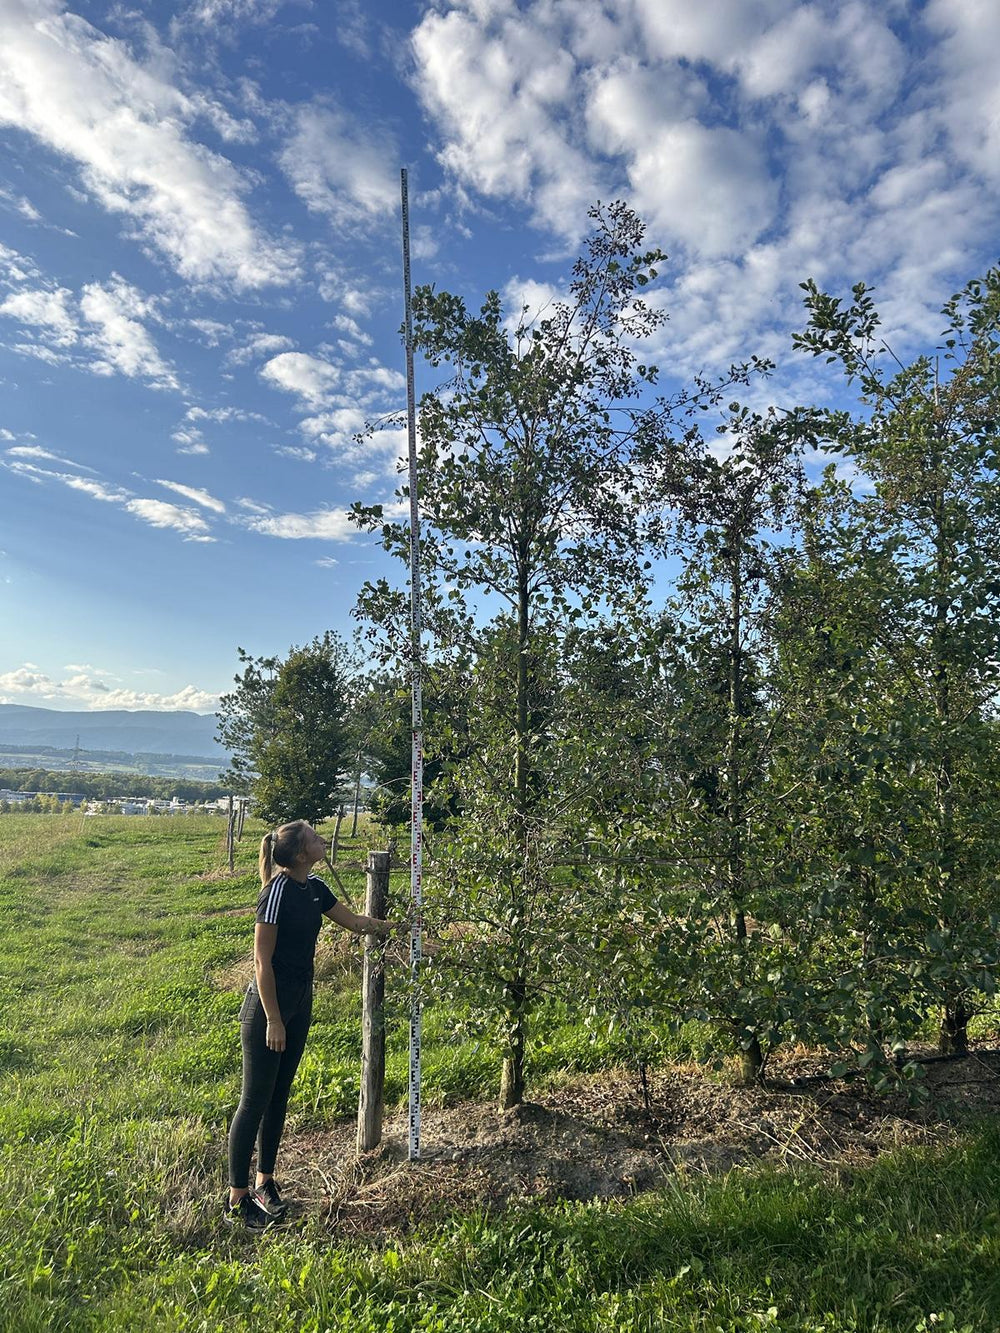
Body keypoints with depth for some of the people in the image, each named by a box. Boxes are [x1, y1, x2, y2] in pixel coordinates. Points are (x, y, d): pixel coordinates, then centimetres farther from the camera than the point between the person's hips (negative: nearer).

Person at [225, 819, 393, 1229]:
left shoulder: (314, 887, 3)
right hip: (268, 1006, -8)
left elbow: (354, 921, 17)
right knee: (255, 1100, 3)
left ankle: (264, 1183, 32)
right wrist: (273, 1020, -18)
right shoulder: (277, 891, -22)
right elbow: (262, 961, -20)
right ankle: (237, 1200, 16)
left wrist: (397, 925, 14)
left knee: (279, 1095, 17)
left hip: (299, 1003, 8)